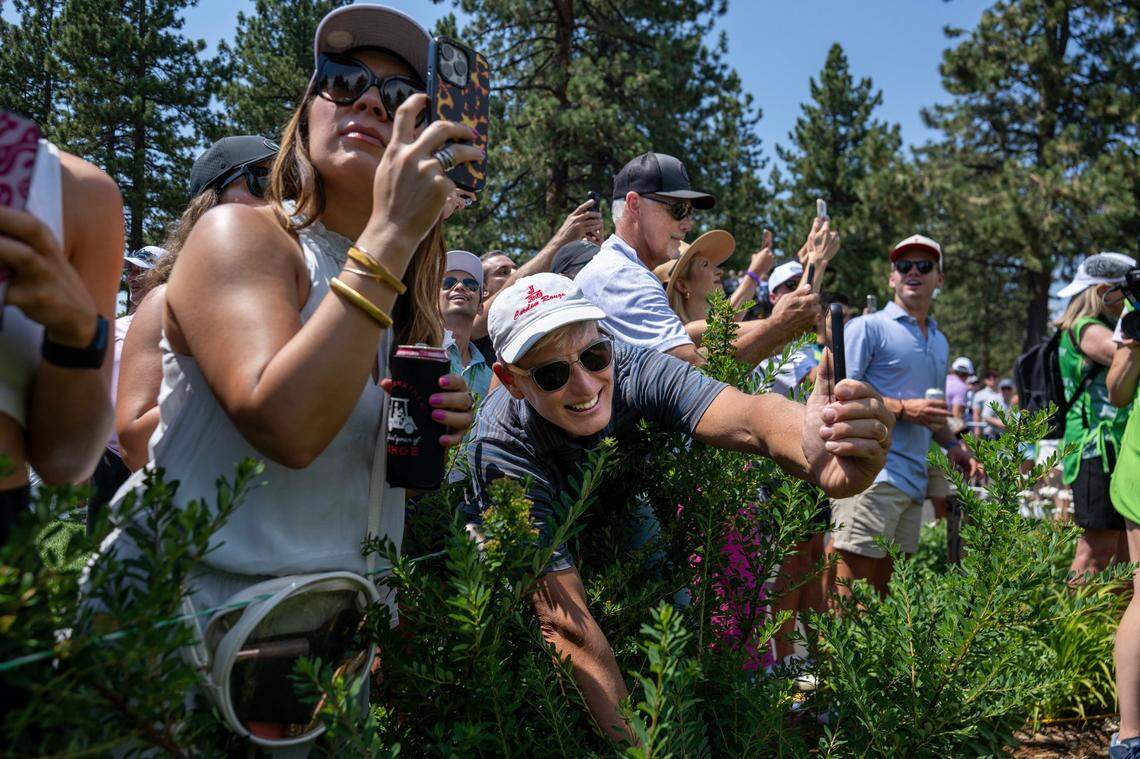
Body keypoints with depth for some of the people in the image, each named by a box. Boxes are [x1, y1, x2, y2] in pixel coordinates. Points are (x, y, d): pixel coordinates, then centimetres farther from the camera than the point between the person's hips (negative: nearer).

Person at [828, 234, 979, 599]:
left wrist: (952, 444, 14)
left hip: (915, 479, 8)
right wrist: (902, 408, -16)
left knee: (884, 584, 12)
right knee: (847, 575, -11)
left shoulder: (940, 341, 22)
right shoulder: (868, 327, -3)